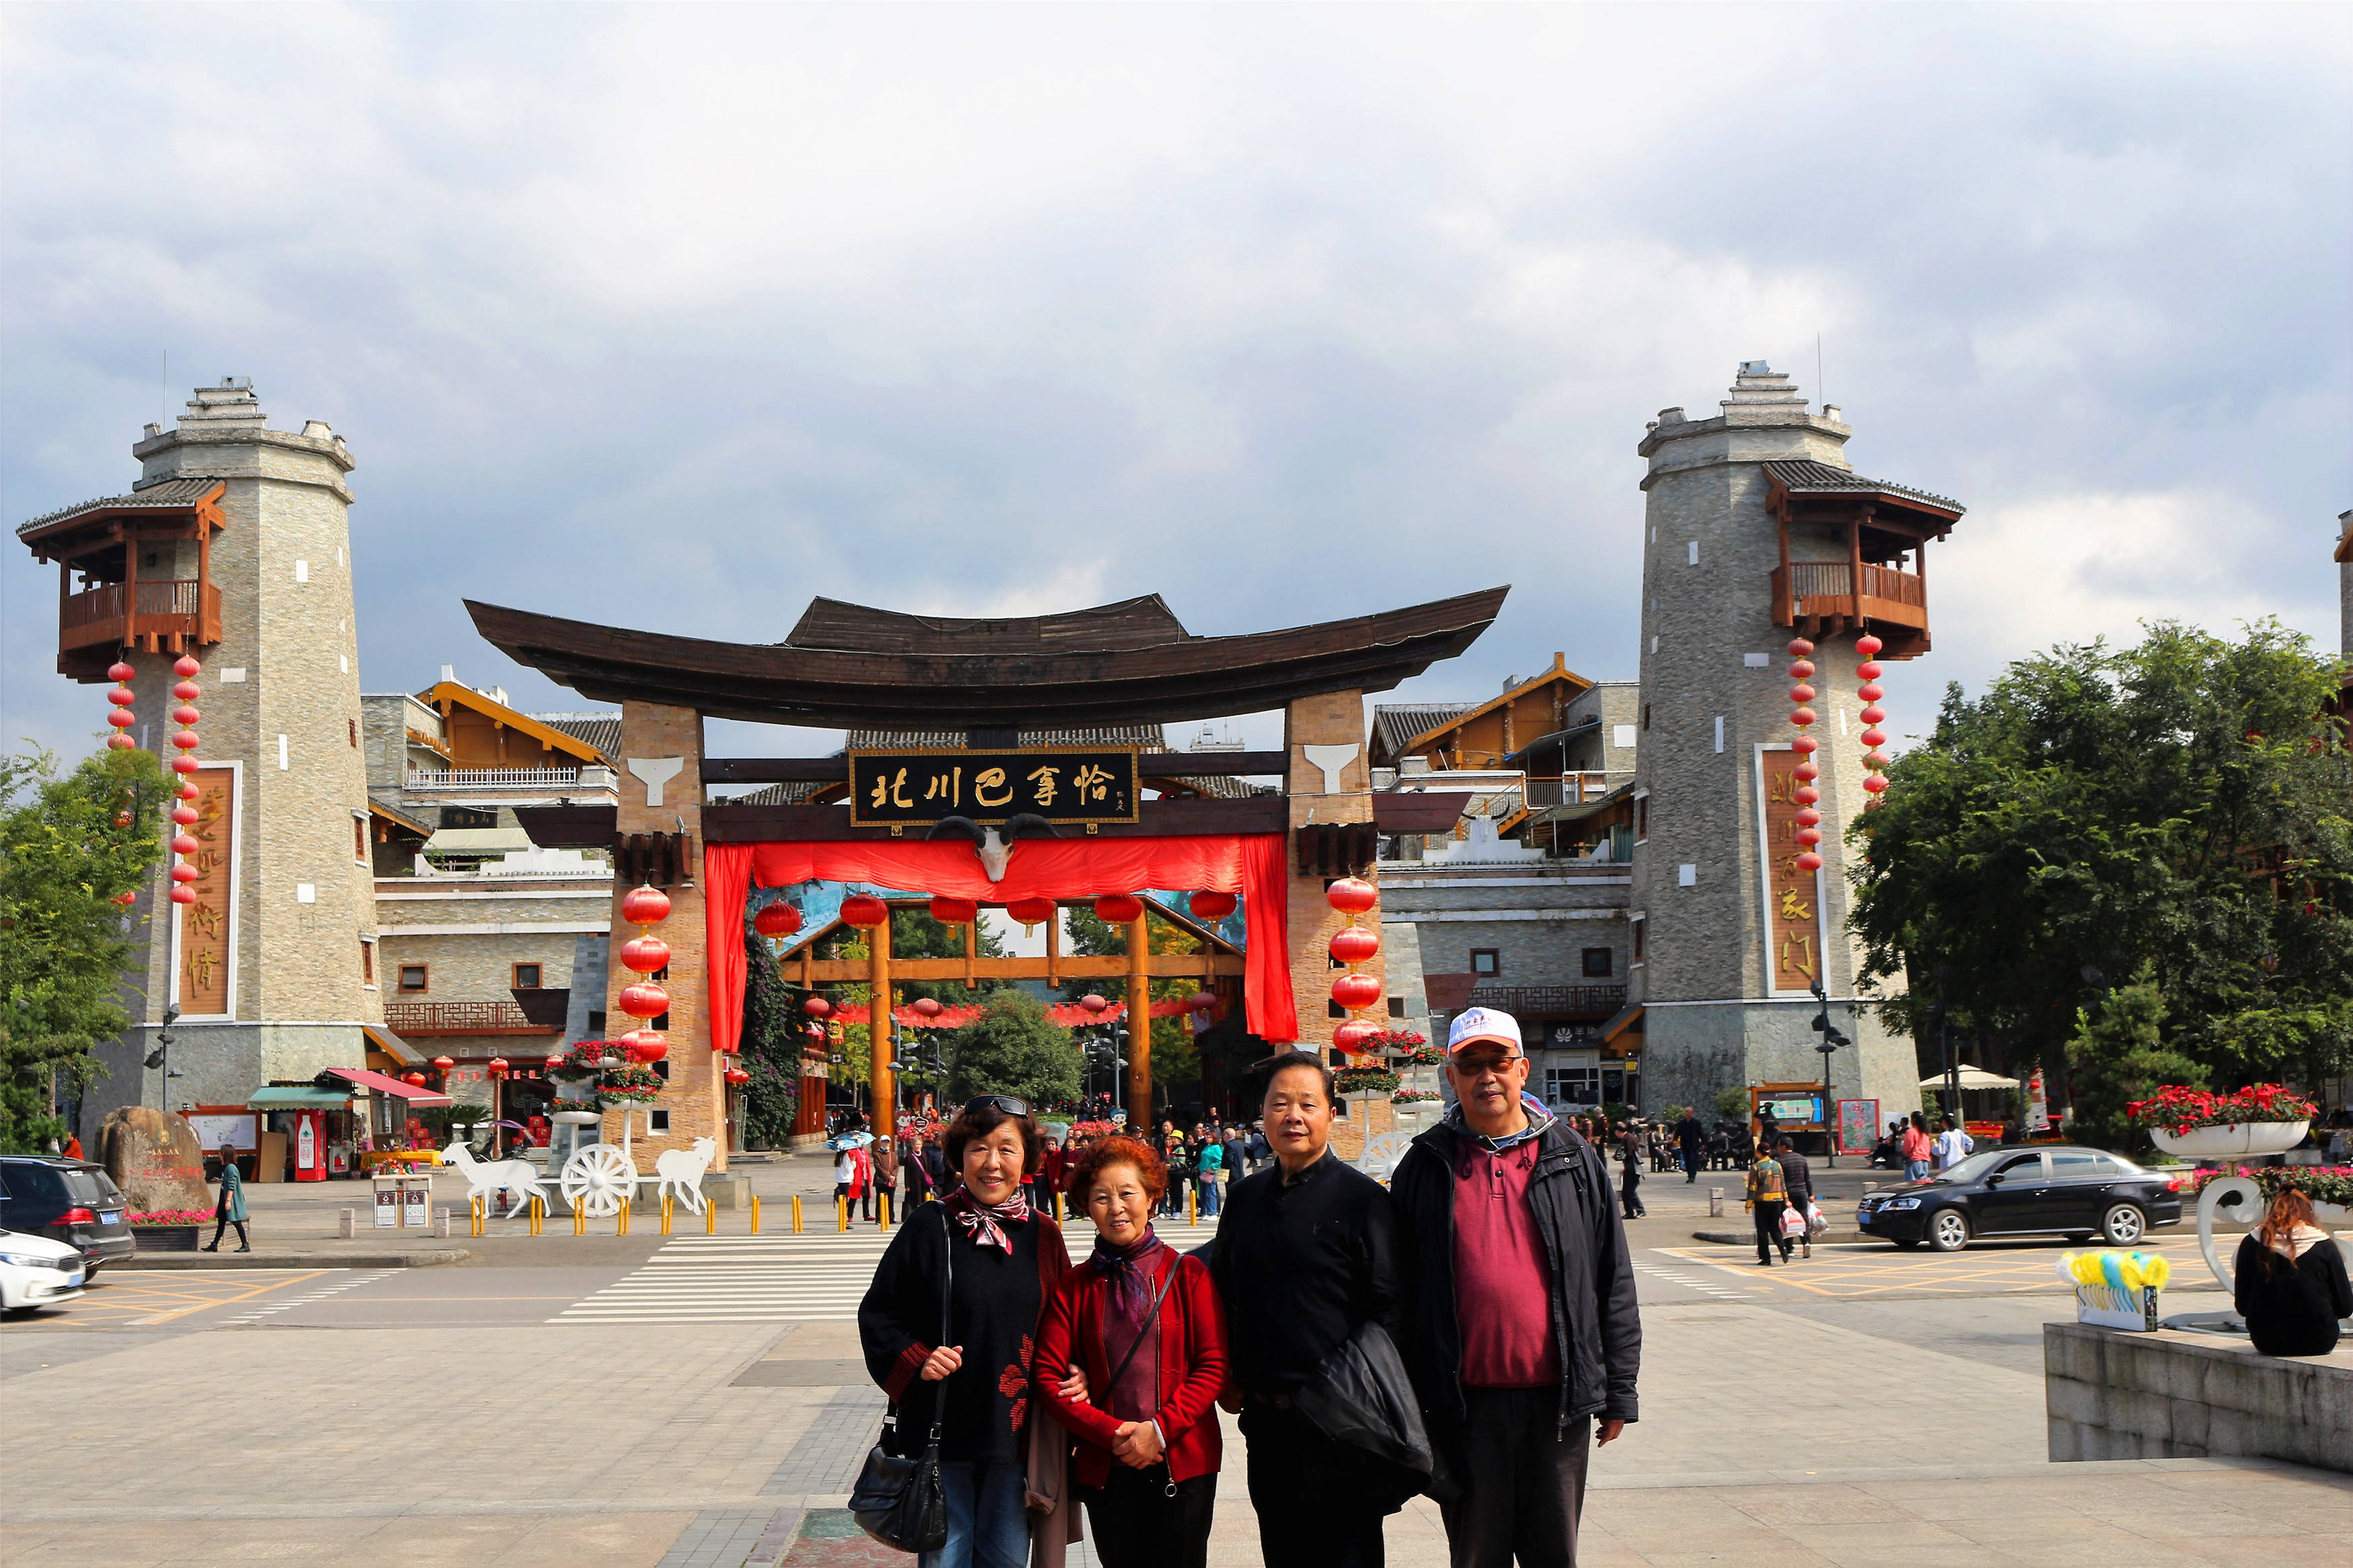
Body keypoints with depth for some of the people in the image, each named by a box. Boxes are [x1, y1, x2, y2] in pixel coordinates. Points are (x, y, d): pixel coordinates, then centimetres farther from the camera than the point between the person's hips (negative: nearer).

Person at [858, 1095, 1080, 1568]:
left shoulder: (1043, 1235, 2)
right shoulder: (929, 1227, -6)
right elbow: (879, 1313, 0)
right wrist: (915, 1361, -15)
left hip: (1014, 1433, 2)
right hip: (941, 1427, -2)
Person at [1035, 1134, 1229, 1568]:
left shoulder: (1188, 1274, 2)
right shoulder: (1074, 1286, 5)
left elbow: (1214, 1366, -3)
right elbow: (1049, 1376, 0)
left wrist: (1160, 1428, -14)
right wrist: (1112, 1433, -12)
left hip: (1182, 1463, -1)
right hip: (1103, 1467, 1)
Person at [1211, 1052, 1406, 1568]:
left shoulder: (1362, 1199, -6)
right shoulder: (1246, 1198, 11)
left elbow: (1389, 1311, -8)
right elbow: (1223, 1295, 22)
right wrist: (1229, 1381, 12)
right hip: (1264, 1419, 6)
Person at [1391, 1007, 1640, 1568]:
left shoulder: (1572, 1158, 6)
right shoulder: (1428, 1166, 5)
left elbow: (1613, 1282, 7)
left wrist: (1618, 1390, 4)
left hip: (1557, 1396, 0)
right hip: (1466, 1401, 0)